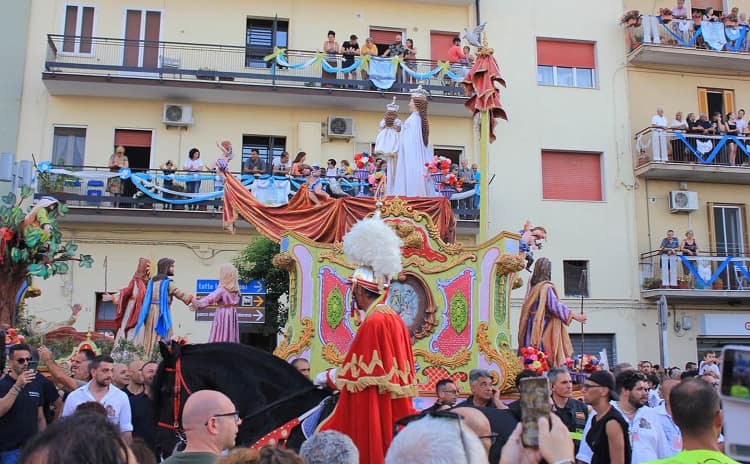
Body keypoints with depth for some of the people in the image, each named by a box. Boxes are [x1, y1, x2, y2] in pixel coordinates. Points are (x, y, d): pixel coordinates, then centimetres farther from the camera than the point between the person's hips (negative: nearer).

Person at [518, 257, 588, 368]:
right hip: (545, 328, -7)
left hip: (532, 328, 7)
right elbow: (555, 305, -19)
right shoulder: (546, 287, -11)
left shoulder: (533, 286, 11)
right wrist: (575, 316, -17)